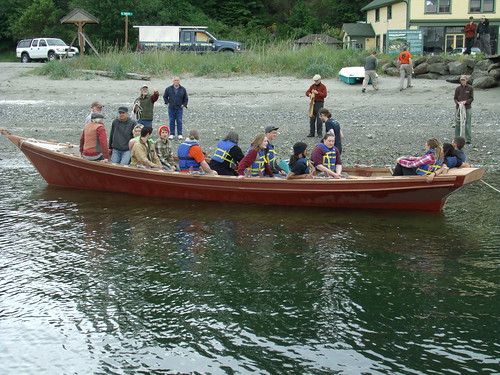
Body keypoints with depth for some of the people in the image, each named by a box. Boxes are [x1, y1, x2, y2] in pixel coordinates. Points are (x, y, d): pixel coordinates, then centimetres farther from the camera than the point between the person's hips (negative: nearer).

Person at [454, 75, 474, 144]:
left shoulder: (470, 88, -1)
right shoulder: (458, 88, 4)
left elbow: (472, 98, 0)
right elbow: (455, 98, 7)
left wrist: (466, 101, -17)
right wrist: (458, 102, -14)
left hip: (467, 108, -2)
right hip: (458, 107, 2)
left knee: (467, 124, -1)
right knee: (457, 123, 5)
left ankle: (468, 139, 4)